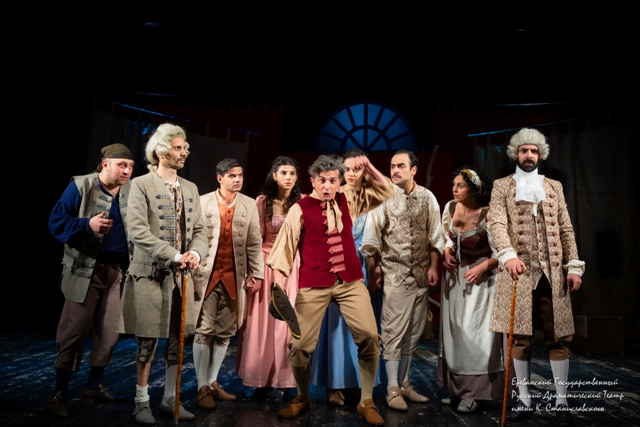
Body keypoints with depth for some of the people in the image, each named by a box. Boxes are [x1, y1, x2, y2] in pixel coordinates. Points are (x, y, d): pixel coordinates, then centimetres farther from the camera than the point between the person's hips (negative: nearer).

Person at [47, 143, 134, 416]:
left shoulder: (131, 191, 5)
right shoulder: (80, 186, -5)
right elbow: (56, 221, -7)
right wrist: (88, 224, -23)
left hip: (118, 270, 4)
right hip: (86, 270, -4)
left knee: (109, 333, 9)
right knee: (74, 332, 2)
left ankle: (94, 388, 25)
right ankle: (60, 393, 17)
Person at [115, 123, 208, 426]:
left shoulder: (190, 188, 12)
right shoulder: (141, 185, -4)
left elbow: (199, 229, 10)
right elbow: (137, 231, -15)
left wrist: (195, 253, -11)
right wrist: (174, 256, -19)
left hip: (181, 275, 5)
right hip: (151, 273, -5)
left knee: (177, 341, 10)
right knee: (148, 341, 3)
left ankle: (170, 399, 24)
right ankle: (141, 402, 19)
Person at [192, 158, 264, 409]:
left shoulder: (250, 205, 7)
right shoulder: (203, 202, 1)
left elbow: (254, 243, 5)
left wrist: (257, 273, 0)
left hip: (234, 276, 3)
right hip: (206, 274, -2)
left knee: (225, 332, 9)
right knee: (204, 331, 2)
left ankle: (213, 382, 24)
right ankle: (202, 388, 13)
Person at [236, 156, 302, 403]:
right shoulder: (263, 201, -1)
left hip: (293, 265, 0)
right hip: (267, 263, 0)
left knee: (286, 321, 4)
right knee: (263, 322, 5)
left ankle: (280, 381, 16)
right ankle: (263, 378, 19)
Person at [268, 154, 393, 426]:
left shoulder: (348, 201, 8)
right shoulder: (299, 209, -3)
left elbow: (384, 192, 15)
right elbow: (284, 247, -3)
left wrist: (369, 168, -1)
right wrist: (278, 284, -11)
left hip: (350, 282, 3)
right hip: (313, 286, -2)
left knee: (369, 337, -8)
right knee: (300, 344, -2)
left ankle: (366, 403, 10)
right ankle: (302, 398, 26)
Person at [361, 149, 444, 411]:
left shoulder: (427, 198, 3)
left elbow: (435, 236, 6)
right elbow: (371, 237, -4)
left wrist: (433, 266, 2)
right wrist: (373, 269, -4)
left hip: (421, 275, 4)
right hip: (395, 274, -4)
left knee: (414, 332, 11)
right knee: (394, 332, -1)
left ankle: (404, 382, 25)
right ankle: (392, 389, 10)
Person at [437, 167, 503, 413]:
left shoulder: (487, 214, -21)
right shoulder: (450, 207, -4)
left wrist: (482, 267, -24)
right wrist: (446, 252, -7)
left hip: (480, 277, -6)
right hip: (455, 274, 6)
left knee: (474, 333, -5)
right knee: (454, 330, 11)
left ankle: (472, 393, 8)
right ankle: (457, 389, 24)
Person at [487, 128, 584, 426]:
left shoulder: (553, 187, 16)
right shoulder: (502, 186, 7)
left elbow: (565, 229, 12)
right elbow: (497, 223, -8)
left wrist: (574, 265, 1)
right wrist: (508, 255, -25)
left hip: (551, 272, 2)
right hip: (518, 270, -2)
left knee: (558, 337, 3)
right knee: (520, 338, 3)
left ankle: (561, 402, 16)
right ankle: (524, 401, 16)